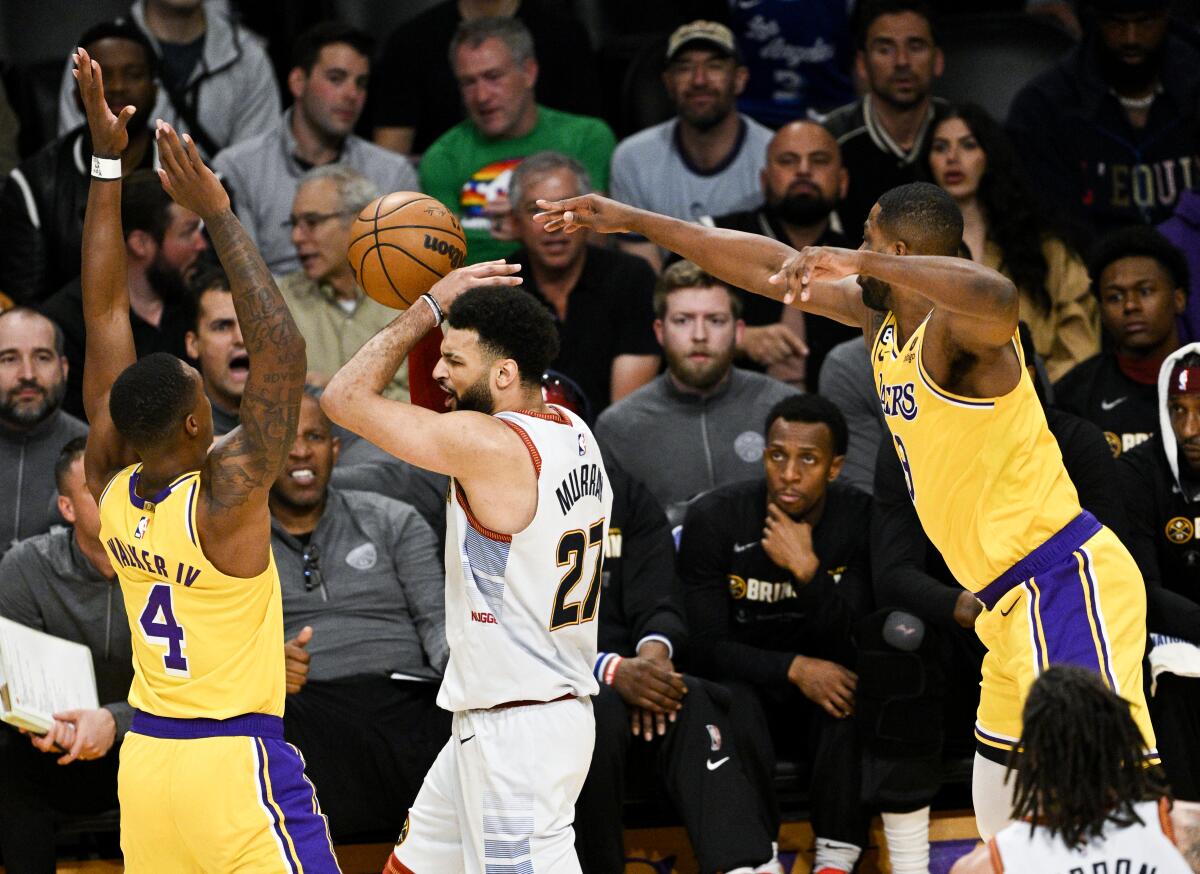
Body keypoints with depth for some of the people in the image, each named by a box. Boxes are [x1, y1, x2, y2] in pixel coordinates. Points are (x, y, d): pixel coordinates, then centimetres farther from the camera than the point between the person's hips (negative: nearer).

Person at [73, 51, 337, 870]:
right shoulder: (225, 499, -18)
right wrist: (218, 216, -23)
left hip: (147, 761, 7)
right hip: (237, 769, -7)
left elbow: (105, 314, 2)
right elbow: (282, 352, -23)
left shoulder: (111, 489, -1)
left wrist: (108, 162, 3)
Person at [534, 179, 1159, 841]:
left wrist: (863, 262, -42)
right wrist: (632, 221, 23)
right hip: (1016, 603, 10)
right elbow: (771, 268, 19)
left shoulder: (951, 329, -17)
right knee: (1002, 823, 16)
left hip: (1066, 586, -10)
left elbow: (998, 299, -42)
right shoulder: (881, 319, 11)